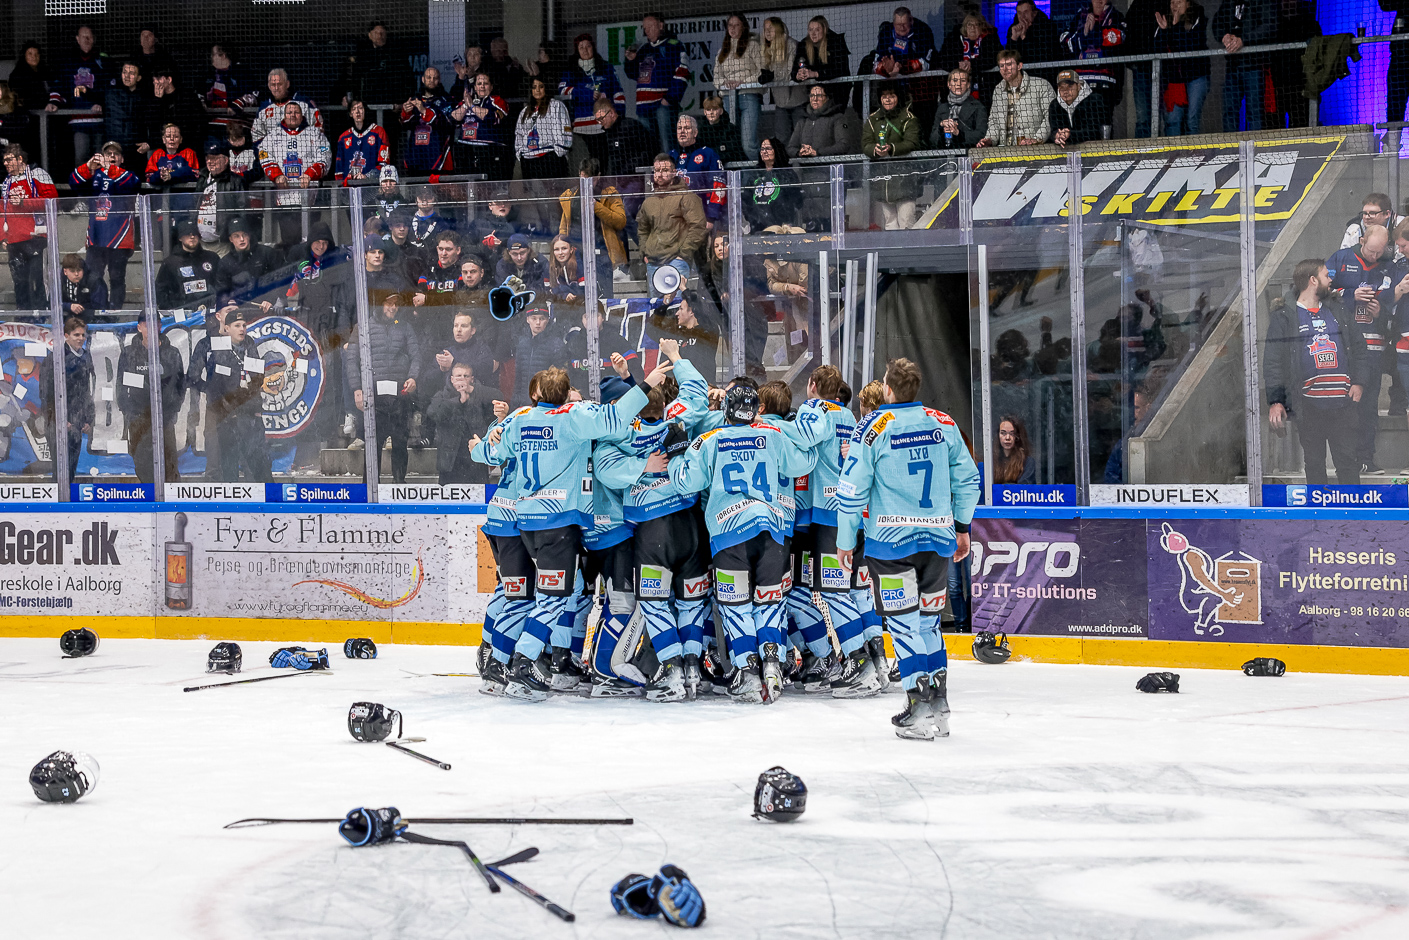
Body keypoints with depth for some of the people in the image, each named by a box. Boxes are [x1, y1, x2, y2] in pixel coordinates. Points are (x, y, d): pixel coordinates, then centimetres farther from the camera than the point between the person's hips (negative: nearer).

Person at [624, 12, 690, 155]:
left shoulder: (673, 46, -1)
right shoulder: (643, 49, 20)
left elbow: (682, 74, -9)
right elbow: (634, 75, 27)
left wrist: (670, 98, -16)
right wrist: (631, 61, 7)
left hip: (663, 104, -7)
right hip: (644, 105, 7)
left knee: (666, 144, -16)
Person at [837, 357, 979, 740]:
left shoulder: (874, 427, -8)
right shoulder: (945, 424, 5)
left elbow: (852, 489, -7)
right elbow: (967, 478, 11)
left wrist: (846, 540, 2)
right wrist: (962, 527, 22)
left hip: (891, 539, -4)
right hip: (937, 537, 4)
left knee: (903, 623, 0)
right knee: (928, 620, 15)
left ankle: (920, 711, -3)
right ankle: (939, 707, 17)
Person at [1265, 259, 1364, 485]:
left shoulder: (1339, 312, 17)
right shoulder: (1284, 318, 3)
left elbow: (1358, 348, 18)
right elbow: (1273, 362, -1)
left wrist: (1358, 382, 3)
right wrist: (1275, 401, -9)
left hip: (1343, 402, 3)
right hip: (1308, 405, -3)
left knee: (1348, 460, 1)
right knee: (1314, 462, 5)